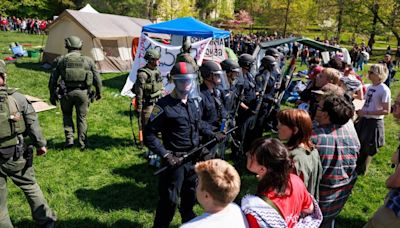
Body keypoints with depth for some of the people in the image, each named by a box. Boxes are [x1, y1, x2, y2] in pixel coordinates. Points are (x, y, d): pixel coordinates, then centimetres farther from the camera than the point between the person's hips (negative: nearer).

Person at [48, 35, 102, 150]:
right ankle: (83, 144, 15)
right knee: (82, 118, 12)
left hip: (66, 93, 0)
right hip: (83, 93, 0)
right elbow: (97, 78, 5)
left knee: (66, 114, 23)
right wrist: (98, 92, 19)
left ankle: (69, 138, 12)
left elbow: (53, 79, 5)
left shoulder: (60, 60, 3)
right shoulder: (88, 60, 2)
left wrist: (52, 95, 15)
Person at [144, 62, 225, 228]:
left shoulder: (194, 101, 3)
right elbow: (149, 134, -18)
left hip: (194, 158, 7)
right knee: (170, 200, 3)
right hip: (176, 160, -7)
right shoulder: (164, 105, -19)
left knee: (191, 194, 25)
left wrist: (212, 134, 3)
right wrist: (165, 155, -24)